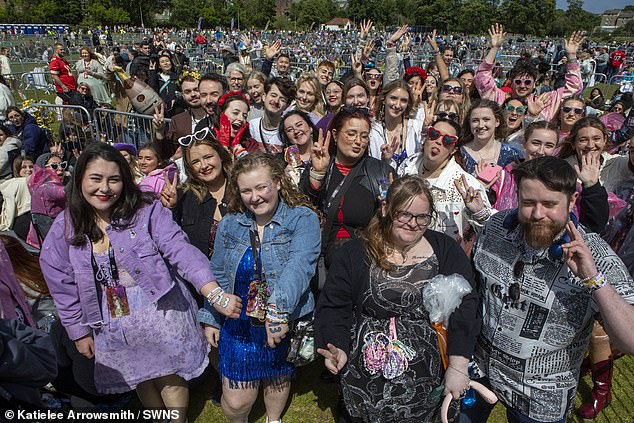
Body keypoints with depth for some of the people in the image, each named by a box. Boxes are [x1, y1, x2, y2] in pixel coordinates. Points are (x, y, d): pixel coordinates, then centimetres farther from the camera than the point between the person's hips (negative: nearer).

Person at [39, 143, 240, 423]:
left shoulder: (147, 212, -15)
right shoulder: (64, 229, -4)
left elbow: (182, 252, -24)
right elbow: (64, 287, 4)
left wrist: (215, 295, -36)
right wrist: (79, 332, 7)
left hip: (161, 315, -3)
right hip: (114, 331, 3)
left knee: (171, 380, 13)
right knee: (141, 382, 22)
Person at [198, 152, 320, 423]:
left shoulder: (303, 220, -15)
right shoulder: (229, 225, 0)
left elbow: (299, 266, -30)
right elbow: (217, 276, 8)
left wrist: (278, 309, -43)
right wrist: (209, 319, 7)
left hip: (285, 326, -2)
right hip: (238, 326, 2)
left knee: (278, 379, 23)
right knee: (236, 401, 7)